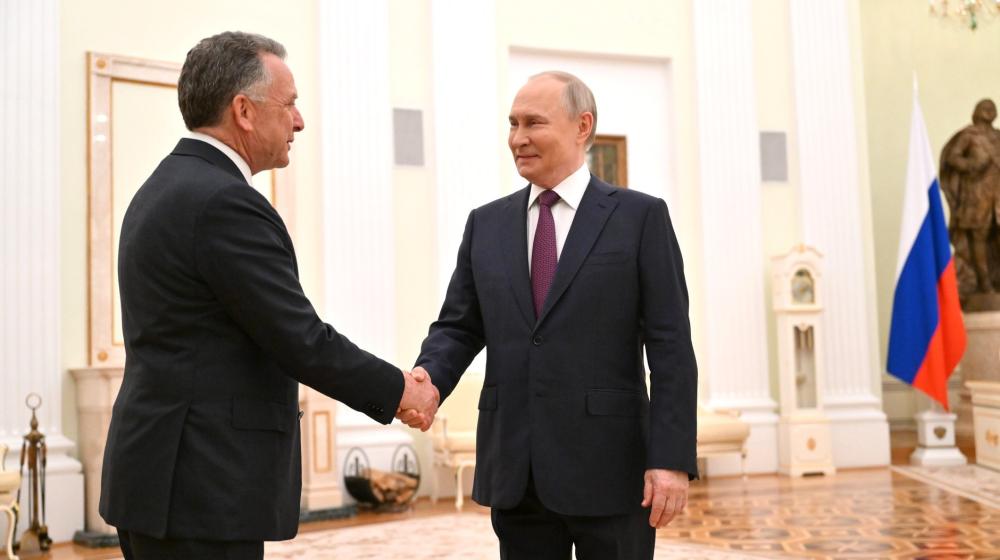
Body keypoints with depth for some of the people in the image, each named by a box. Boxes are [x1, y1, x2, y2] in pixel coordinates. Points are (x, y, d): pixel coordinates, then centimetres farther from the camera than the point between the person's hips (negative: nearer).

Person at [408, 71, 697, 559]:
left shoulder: (640, 216, -1)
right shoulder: (486, 224, 11)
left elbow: (670, 346, -5)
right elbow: (458, 327, 9)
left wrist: (673, 458, -13)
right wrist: (426, 380, -12)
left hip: (608, 464, -3)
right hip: (514, 468, 4)